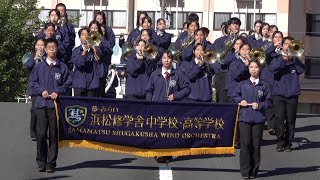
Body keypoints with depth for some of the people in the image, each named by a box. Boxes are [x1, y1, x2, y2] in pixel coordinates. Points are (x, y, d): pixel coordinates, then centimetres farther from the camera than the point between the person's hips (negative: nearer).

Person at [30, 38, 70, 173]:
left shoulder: (63, 67, 8)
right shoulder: (39, 67, 10)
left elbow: (66, 84, 7)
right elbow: (33, 83, 11)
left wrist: (57, 92, -9)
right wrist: (42, 91, -6)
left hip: (56, 104, 0)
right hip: (41, 103, 0)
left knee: (54, 134, 1)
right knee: (41, 134, -5)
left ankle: (51, 163, 7)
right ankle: (41, 162, 5)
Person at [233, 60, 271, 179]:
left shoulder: (264, 86, 7)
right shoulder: (242, 84, 8)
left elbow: (268, 101, 7)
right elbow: (235, 96, 16)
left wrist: (260, 105, -9)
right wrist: (240, 101, -3)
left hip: (258, 119, 0)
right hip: (244, 118, 0)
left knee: (256, 145, 2)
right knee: (245, 144, -6)